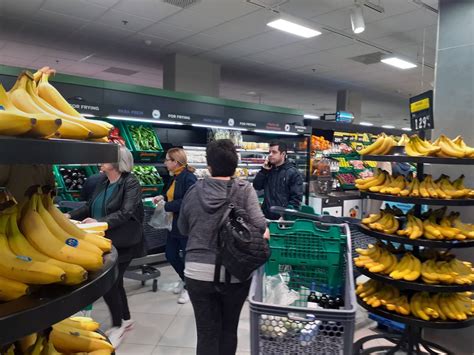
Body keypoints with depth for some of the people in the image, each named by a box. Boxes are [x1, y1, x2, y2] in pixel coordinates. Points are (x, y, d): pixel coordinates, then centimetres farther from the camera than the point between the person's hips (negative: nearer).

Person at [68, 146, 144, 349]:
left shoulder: (131, 183, -16)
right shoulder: (103, 181, 6)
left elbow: (126, 213, -25)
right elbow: (91, 206, 13)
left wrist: (99, 222, -33)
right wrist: (71, 216, 0)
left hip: (122, 243, -7)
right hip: (105, 241, 7)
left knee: (108, 284, -3)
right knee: (114, 282, 16)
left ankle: (117, 326, 18)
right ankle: (126, 319, 35)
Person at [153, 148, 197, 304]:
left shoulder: (189, 178, -20)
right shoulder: (175, 177, 8)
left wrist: (166, 206, -21)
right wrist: (163, 197, 2)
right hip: (175, 224, 9)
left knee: (187, 256, 6)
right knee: (170, 254, 16)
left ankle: (188, 287, 26)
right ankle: (184, 279, 39)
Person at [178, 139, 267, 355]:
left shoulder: (194, 191, 1)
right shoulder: (244, 190, -8)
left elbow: (183, 229, 12)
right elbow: (258, 225, -17)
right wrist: (264, 232, 4)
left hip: (197, 272, 1)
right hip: (234, 273, -1)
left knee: (206, 333, 12)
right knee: (228, 329, 22)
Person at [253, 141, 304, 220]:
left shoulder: (293, 173, -7)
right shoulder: (268, 170, 11)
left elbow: (296, 198, -12)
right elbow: (256, 186, 7)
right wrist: (263, 170, -4)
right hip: (267, 216, 5)